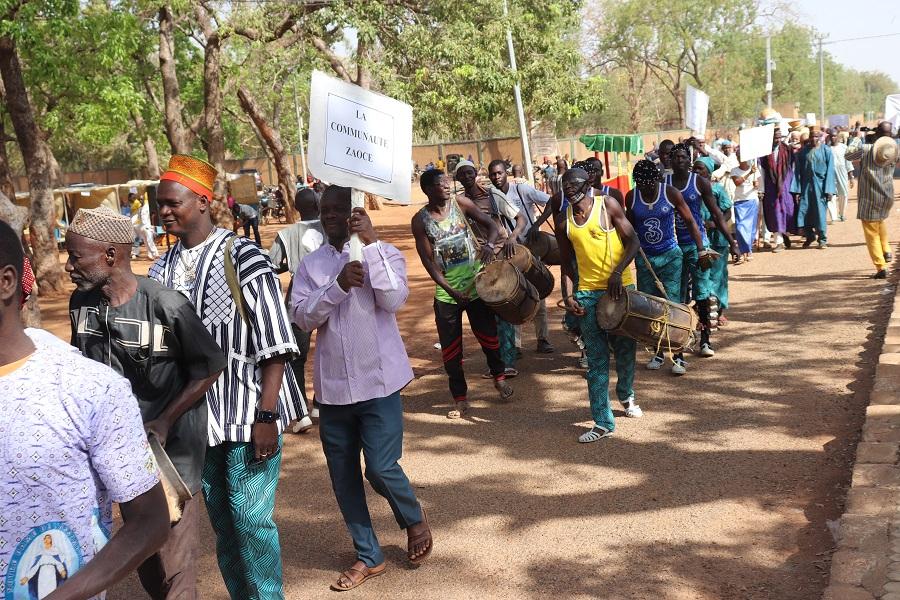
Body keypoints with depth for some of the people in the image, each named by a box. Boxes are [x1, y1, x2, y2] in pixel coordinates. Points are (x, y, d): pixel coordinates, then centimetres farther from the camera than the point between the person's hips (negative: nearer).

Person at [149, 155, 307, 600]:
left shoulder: (241, 257, -10)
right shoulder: (162, 269, 6)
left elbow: (274, 343, -12)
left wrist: (266, 415, -16)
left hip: (247, 411, -5)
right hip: (196, 413, 5)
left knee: (251, 520, -1)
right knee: (220, 520, 16)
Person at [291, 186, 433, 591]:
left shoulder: (384, 253, -1)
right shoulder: (311, 265, 6)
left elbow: (394, 298, -19)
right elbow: (301, 317, -8)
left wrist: (371, 242, -23)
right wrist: (338, 285, -23)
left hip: (378, 381, -4)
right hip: (332, 387, 4)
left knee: (381, 468, -8)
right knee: (343, 477, 9)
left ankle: (414, 519, 25)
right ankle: (368, 556, 26)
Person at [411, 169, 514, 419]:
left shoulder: (460, 203, -2)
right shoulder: (420, 220, -7)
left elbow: (491, 225, 1)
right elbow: (428, 260, -8)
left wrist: (489, 244, -23)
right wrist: (451, 290, -17)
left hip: (476, 283, 1)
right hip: (446, 291, -1)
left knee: (488, 335, 11)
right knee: (450, 348, 2)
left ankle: (499, 376, 37)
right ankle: (460, 398, 16)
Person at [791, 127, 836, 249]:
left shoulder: (826, 150, 0)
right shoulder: (803, 151, 5)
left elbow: (830, 171, -3)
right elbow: (798, 171, 4)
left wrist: (829, 190, -10)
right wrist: (796, 190, -3)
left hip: (820, 186, -2)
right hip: (805, 185, 2)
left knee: (820, 213, -2)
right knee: (804, 212, 1)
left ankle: (822, 239, 12)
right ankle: (809, 236, 21)